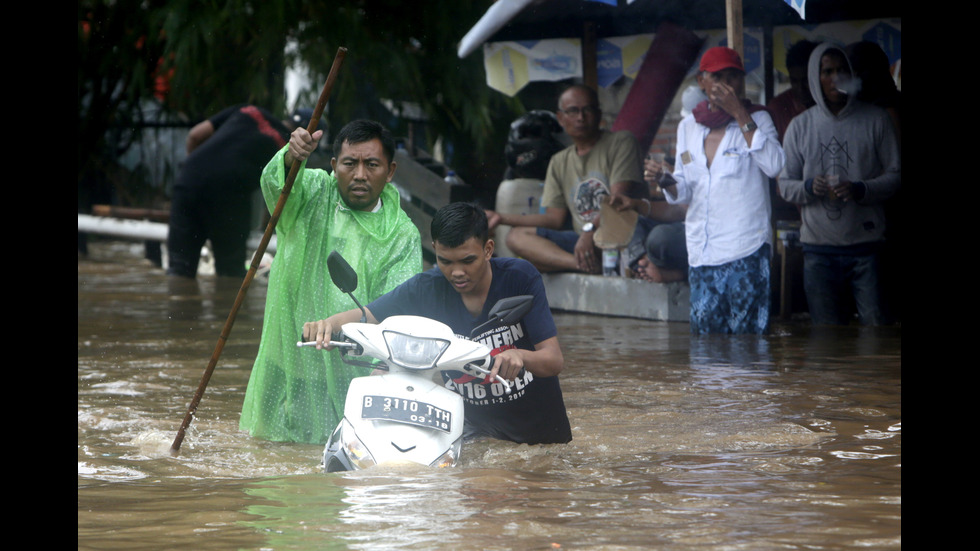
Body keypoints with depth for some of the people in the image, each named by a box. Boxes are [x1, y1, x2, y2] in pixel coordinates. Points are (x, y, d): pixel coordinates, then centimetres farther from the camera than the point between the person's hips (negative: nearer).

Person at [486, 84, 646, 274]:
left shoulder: (621, 143, 5)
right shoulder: (559, 162, 22)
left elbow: (620, 200, -9)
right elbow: (555, 218, 18)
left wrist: (590, 230, -25)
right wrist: (502, 218, 12)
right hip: (580, 241, 6)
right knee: (516, 237, -17)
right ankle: (583, 264, -38)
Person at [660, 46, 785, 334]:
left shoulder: (756, 119, 4)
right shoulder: (688, 127, 15)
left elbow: (773, 165, -15)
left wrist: (740, 115, -13)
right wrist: (667, 182, -3)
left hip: (746, 248, -4)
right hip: (702, 252, 4)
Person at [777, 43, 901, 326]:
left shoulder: (875, 119, 4)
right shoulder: (800, 127, 9)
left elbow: (895, 175, 2)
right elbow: (785, 184, 9)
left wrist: (861, 190, -16)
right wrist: (809, 188, -13)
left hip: (867, 246, -2)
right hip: (819, 248, 2)